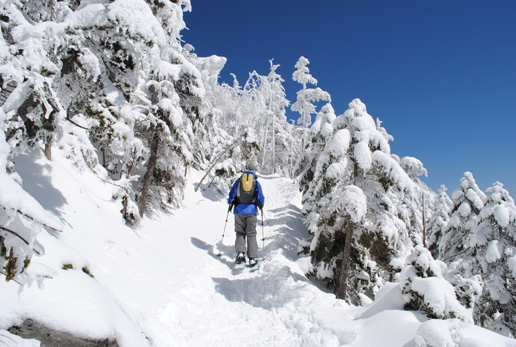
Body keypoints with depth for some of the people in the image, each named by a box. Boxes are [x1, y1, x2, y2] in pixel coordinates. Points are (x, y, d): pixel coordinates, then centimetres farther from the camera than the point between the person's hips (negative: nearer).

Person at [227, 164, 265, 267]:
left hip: (239, 210, 0)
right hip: (251, 211, 0)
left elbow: (231, 195, 7)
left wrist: (230, 204, 25)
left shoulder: (239, 180, 7)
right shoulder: (256, 182, 7)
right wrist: (260, 206, 27)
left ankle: (240, 253, -7)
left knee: (240, 233, 11)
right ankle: (252, 258, -1)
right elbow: (261, 199, 7)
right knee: (251, 234, 5)